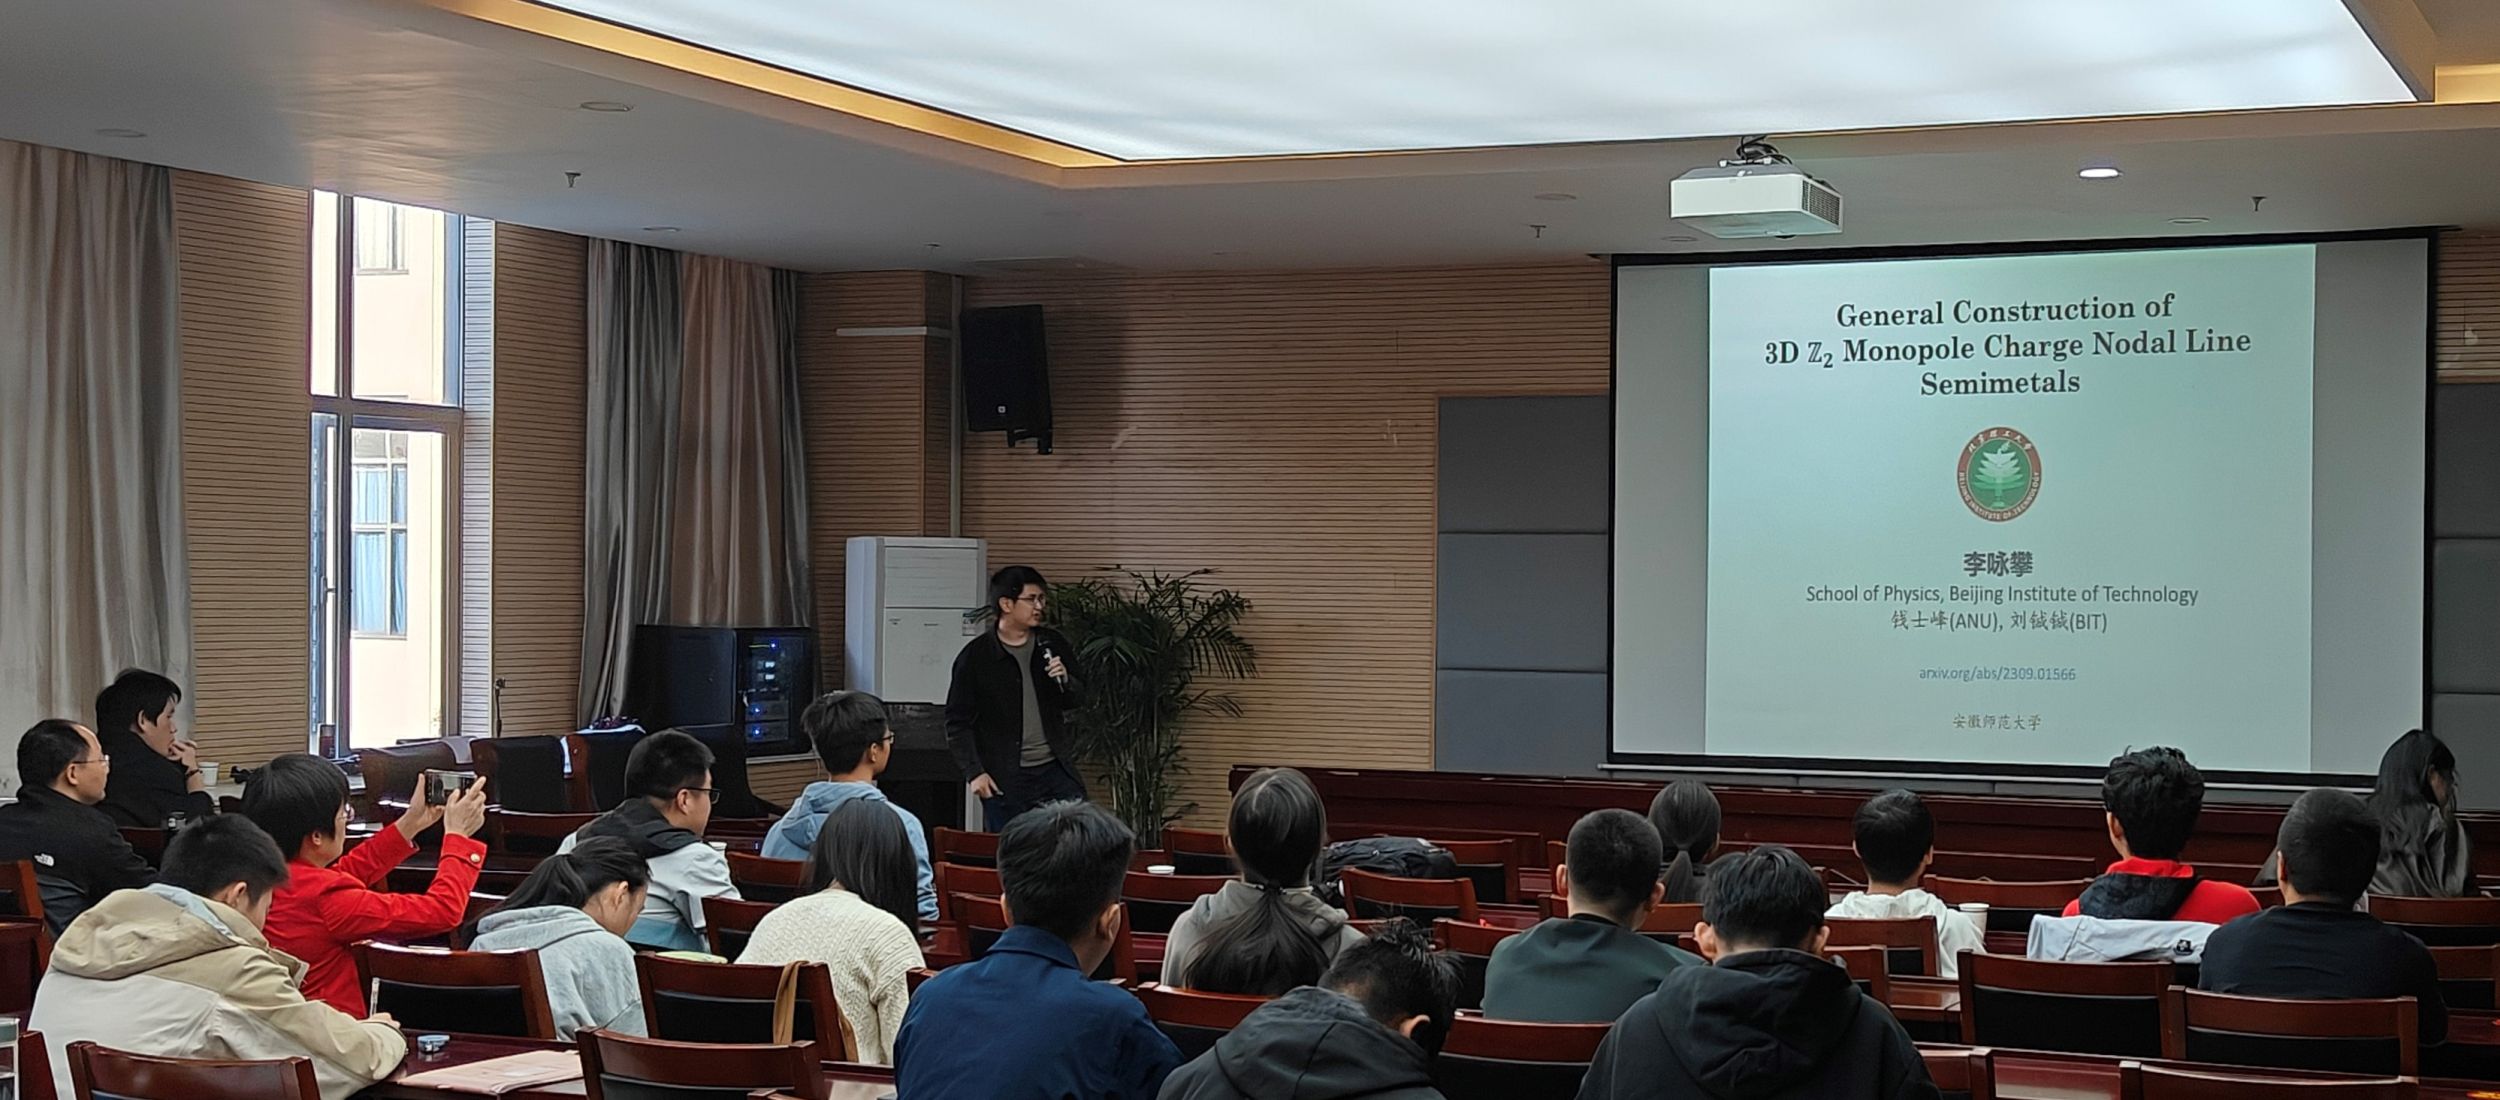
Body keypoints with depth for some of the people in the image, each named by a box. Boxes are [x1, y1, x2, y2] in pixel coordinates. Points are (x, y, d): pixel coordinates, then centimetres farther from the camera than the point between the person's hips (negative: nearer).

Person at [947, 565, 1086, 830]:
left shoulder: (1052, 644, 6)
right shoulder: (975, 656, -6)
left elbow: (1075, 701, 18)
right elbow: (958, 723, -3)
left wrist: (1065, 681, -5)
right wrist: (974, 772, -11)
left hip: (1055, 770, 3)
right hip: (1004, 780, -3)